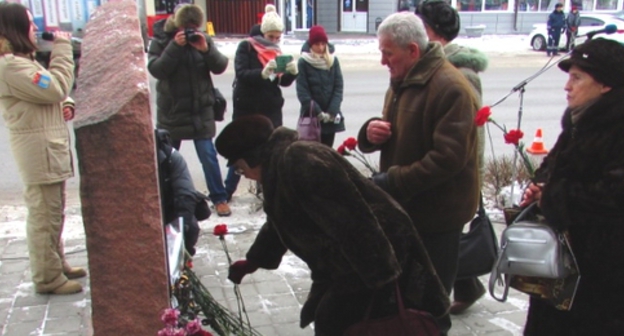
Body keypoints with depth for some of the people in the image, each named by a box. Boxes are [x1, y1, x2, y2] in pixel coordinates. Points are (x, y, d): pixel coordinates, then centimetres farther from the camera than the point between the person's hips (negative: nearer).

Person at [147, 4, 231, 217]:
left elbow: (220, 67, -6)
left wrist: (206, 49, -22)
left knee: (208, 155, -1)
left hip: (201, 109, 0)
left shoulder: (203, 40, 0)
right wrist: (175, 47, -25)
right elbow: (156, 70, -17)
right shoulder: (161, 40, -5)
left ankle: (219, 198, 9)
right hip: (171, 110, 0)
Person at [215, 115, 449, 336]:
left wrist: (382, 276, -25)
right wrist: (253, 261, 42)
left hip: (373, 261, -10)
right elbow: (279, 225, 30)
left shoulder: (298, 161, -22)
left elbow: (350, 220, -27)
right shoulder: (280, 166, 12)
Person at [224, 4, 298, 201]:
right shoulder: (246, 47, -5)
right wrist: (263, 73, -37)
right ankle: (226, 193, 15)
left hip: (271, 110, 4)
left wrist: (293, 72, -17)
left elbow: (284, 82, 4)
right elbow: (241, 74, -19)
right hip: (246, 109, -4)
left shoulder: (276, 52, 8)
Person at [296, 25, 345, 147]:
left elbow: (339, 87, 0)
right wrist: (318, 112, -15)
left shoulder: (333, 61, 3)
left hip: (331, 117, 3)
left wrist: (332, 111, -11)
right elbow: (302, 91, -9)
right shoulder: (303, 63, -6)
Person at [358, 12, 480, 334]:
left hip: (438, 211, -9)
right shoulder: (402, 81, 11)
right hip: (406, 205, 9)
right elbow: (393, 136, 19)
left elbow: (448, 157, -27)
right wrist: (371, 132, -5)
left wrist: (393, 182, -26)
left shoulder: (450, 88, -20)